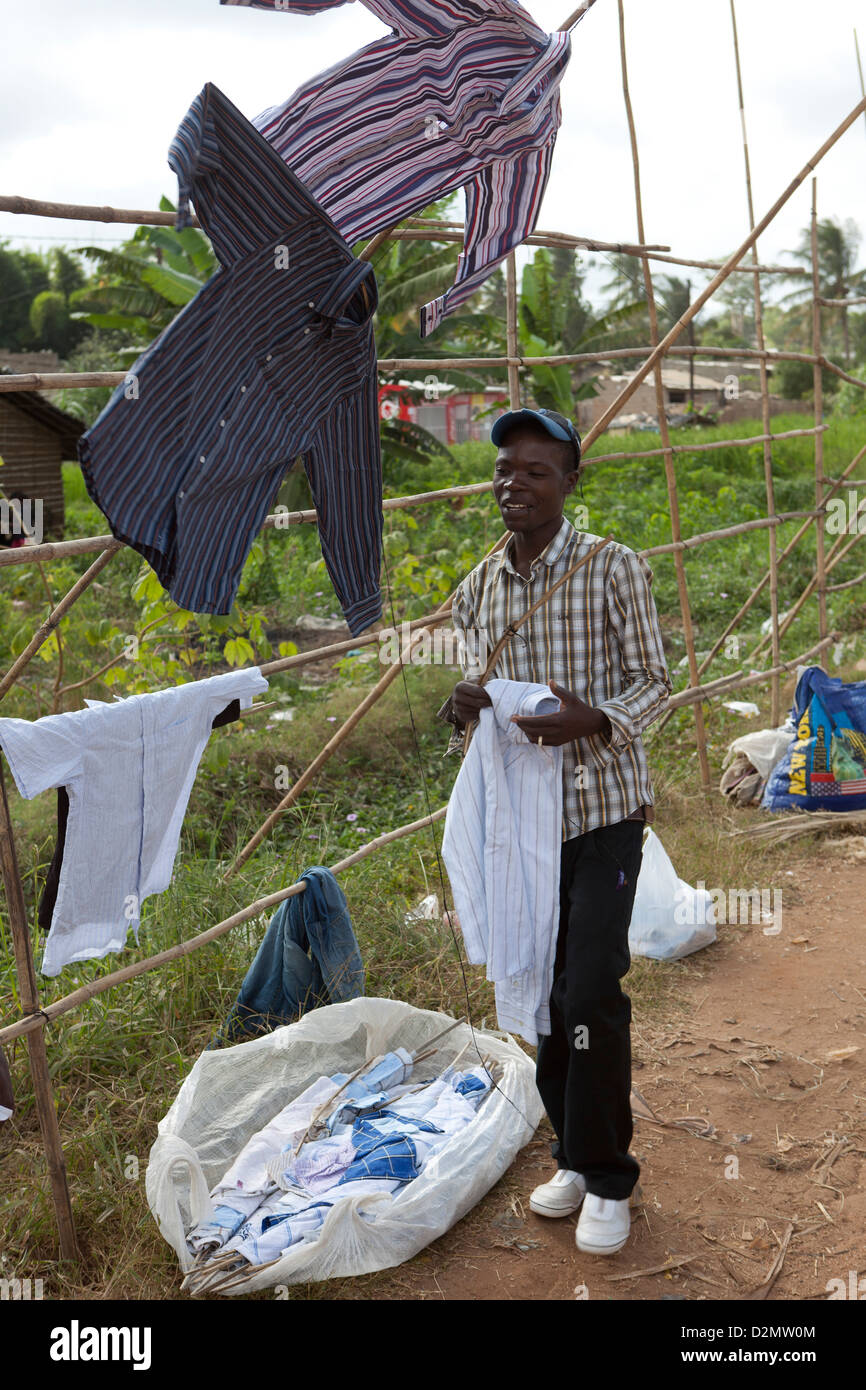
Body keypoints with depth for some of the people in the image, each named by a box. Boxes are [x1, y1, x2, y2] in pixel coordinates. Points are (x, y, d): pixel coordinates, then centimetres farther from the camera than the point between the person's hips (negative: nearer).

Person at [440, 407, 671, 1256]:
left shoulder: (614, 569, -9)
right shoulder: (477, 590, 5)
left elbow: (653, 684, -6)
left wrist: (593, 719, -26)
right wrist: (462, 708, -12)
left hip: (603, 812, -5)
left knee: (591, 993, -8)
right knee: (543, 994, 12)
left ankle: (607, 1182, 13)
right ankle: (575, 1157, 32)